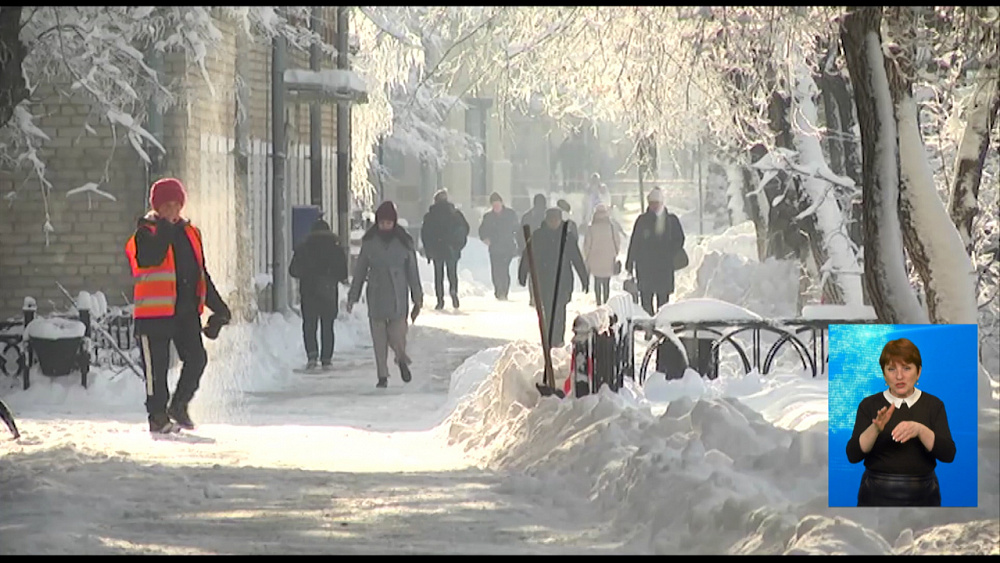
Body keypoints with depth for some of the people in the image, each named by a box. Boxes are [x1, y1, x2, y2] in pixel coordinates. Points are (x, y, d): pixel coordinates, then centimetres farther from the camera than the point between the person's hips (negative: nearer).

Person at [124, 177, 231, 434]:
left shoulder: (190, 233, 15)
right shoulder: (145, 234, -3)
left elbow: (201, 274, 21)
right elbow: (151, 258, -25)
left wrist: (218, 307, 18)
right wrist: (165, 227, -26)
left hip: (186, 309, 5)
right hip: (154, 310, -5)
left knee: (197, 358, -2)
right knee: (157, 365, -2)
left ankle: (179, 405, 16)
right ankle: (157, 417, 7)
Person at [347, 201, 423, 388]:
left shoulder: (404, 242, 0)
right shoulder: (369, 242, 3)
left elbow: (412, 271, 6)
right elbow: (360, 270, 9)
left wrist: (417, 297, 6)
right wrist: (353, 296, 10)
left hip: (397, 295, -1)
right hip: (376, 294, 1)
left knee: (397, 335, -8)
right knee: (379, 337, 0)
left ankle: (402, 359, 24)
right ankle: (382, 376, 9)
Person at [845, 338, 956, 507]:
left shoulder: (933, 405, 2)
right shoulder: (869, 405, 1)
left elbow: (948, 454, -11)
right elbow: (853, 454, -10)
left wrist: (920, 429, -28)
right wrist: (875, 428, -28)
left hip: (921, 498, 1)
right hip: (877, 497, -1)